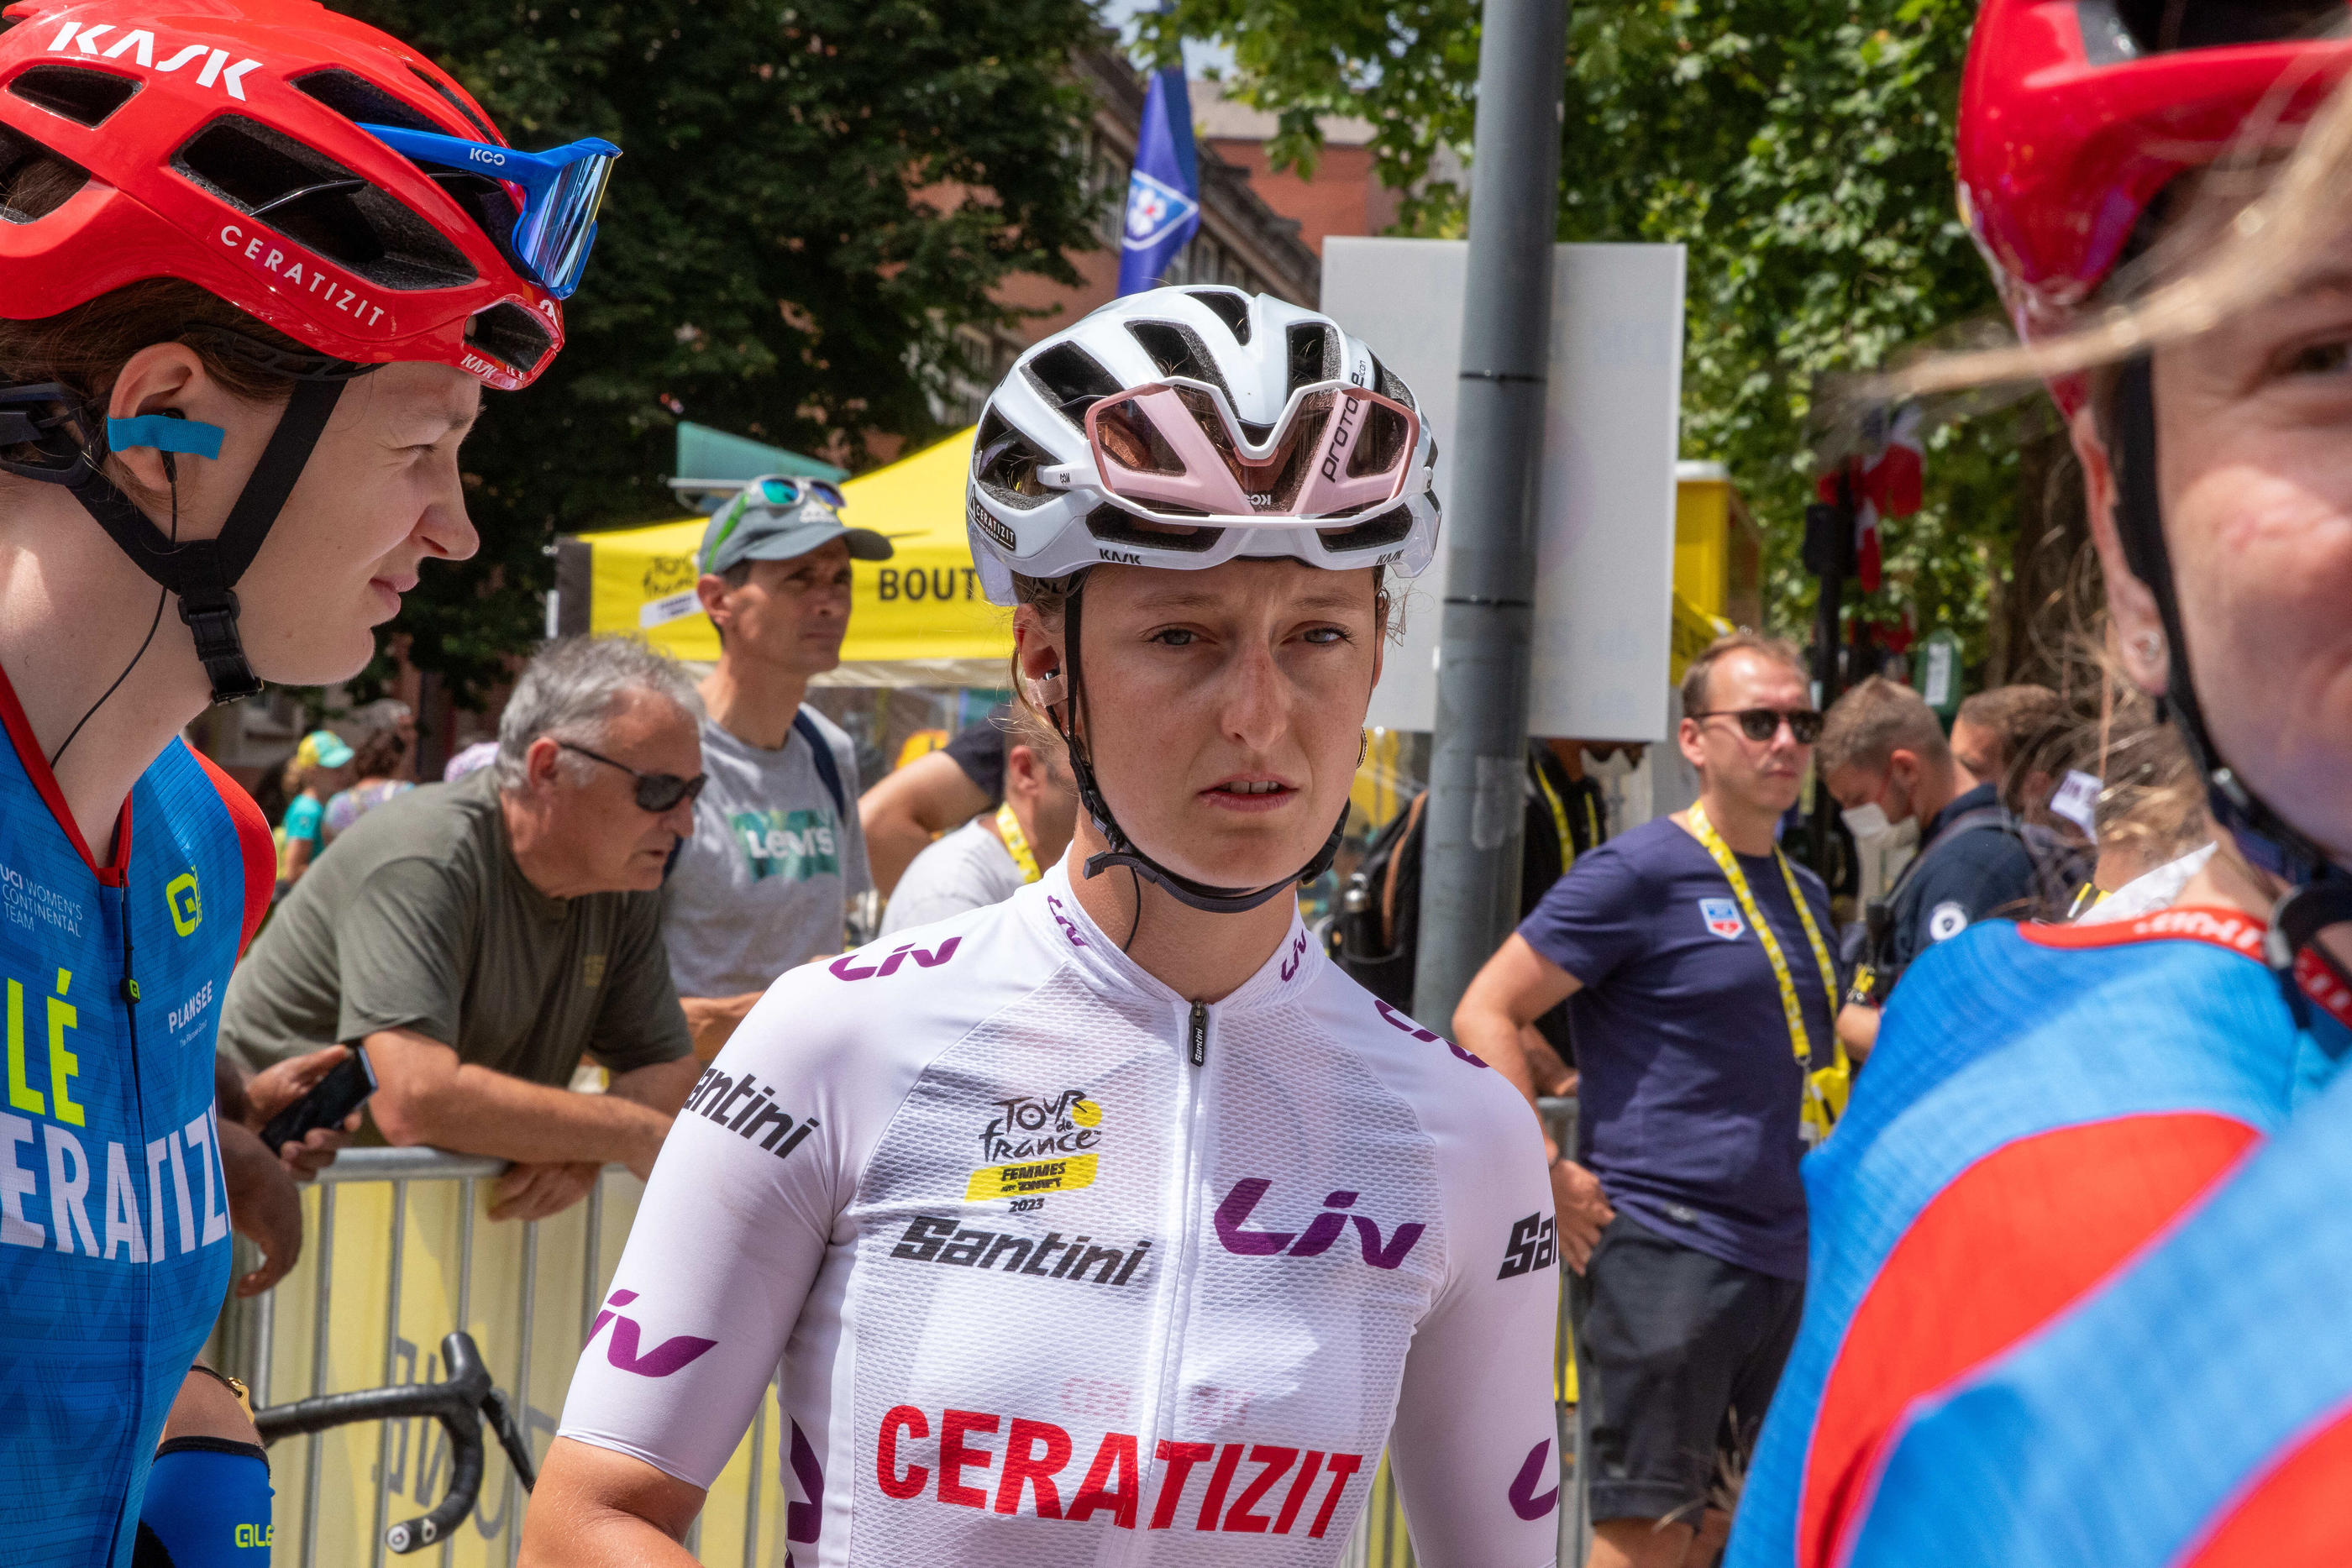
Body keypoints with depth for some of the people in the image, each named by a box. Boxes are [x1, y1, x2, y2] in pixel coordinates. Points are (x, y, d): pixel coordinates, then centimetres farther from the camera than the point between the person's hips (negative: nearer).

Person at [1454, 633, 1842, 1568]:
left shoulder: (1802, 894, 16)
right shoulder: (1638, 875, -8)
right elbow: (1485, 1013, -10)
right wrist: (1547, 1178, -14)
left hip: (1783, 1251, 8)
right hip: (1660, 1248, -8)